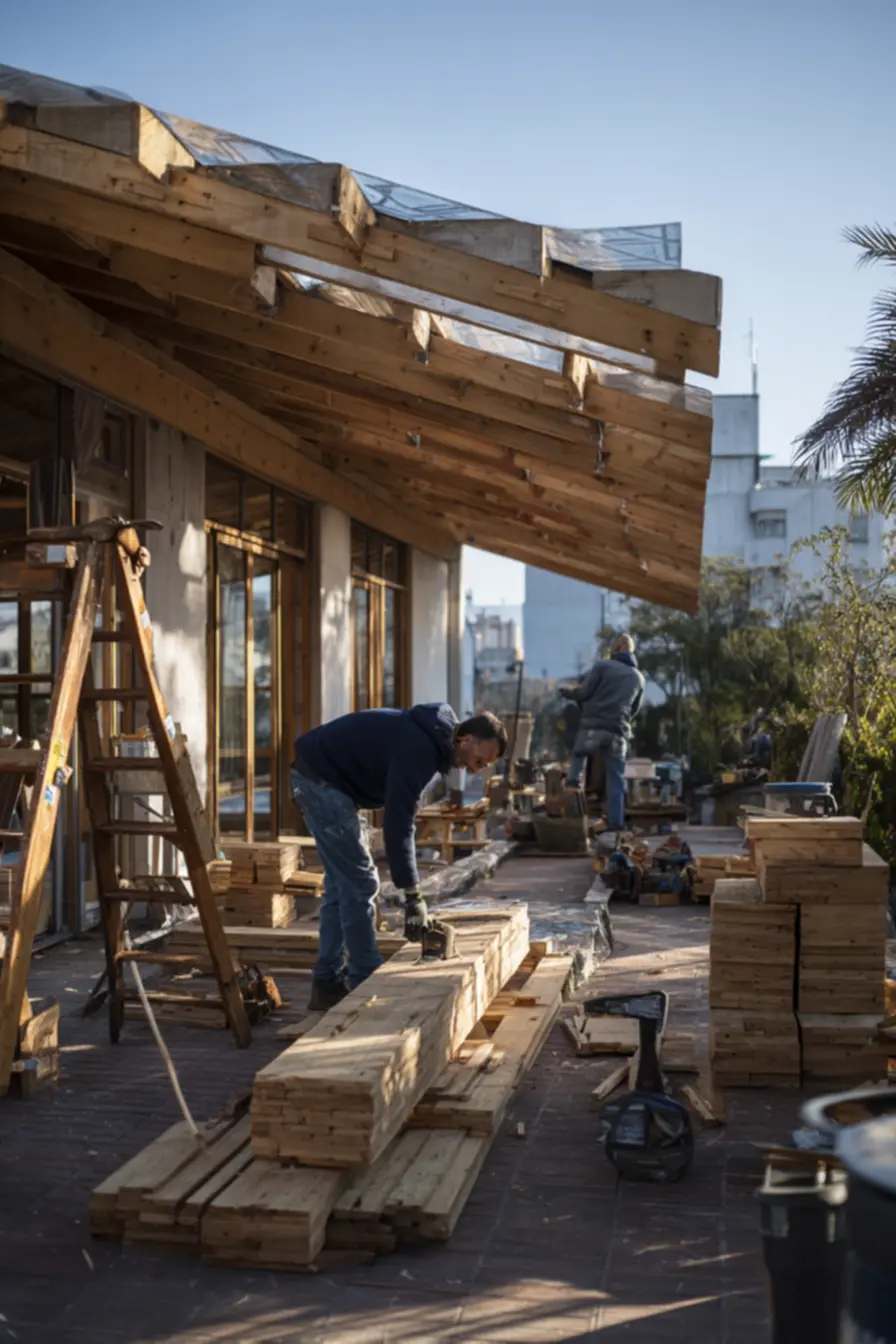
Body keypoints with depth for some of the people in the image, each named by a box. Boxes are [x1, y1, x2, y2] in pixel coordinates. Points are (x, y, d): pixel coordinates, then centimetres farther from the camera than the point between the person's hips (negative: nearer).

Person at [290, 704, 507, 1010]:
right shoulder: (419, 748, -24)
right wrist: (413, 896, -24)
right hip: (321, 781, -10)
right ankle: (366, 983, 2)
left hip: (316, 779, 10)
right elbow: (398, 824, -27)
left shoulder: (433, 738, 6)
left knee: (342, 884, 12)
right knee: (359, 884, -6)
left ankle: (327, 985, 17)